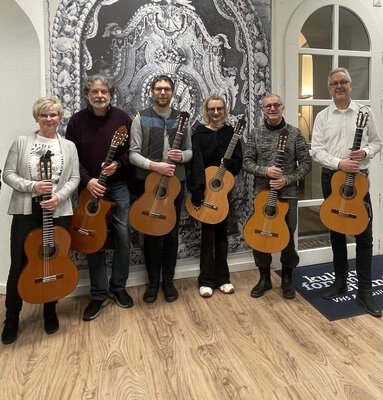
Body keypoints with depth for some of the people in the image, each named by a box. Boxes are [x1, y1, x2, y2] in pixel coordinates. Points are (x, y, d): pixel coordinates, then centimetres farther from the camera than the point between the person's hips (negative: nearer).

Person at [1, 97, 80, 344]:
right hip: (26, 210, -1)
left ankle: (50, 312, 29)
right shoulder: (21, 142, 6)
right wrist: (32, 186, -15)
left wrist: (59, 197, -15)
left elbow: (75, 178, 2)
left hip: (59, 211, 1)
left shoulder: (69, 146, 8)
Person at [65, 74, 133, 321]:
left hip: (119, 185, 0)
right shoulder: (77, 120, 1)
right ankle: (99, 294, 16)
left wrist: (118, 164, -15)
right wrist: (87, 180, -14)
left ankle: (118, 287, 20)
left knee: (122, 235, -1)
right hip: (89, 187, 0)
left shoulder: (122, 118, 1)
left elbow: (133, 150, 3)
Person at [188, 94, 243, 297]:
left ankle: (222, 278, 21)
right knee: (208, 231, 0)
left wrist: (228, 163, -18)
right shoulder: (200, 133, -3)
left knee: (221, 231, 10)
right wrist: (197, 192, -24)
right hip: (205, 189, -3)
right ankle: (207, 280, 12)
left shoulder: (230, 132, 8)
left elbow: (239, 161, 5)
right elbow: (196, 163, -15)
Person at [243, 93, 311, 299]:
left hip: (288, 194, -1)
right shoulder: (256, 133, 5)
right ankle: (264, 278, 24)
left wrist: (287, 180, -14)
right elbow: (247, 162, 2)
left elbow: (306, 163, -1)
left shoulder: (294, 133, 1)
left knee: (287, 237, 6)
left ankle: (287, 278, 26)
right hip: (261, 193, 2)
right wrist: (265, 171, -16)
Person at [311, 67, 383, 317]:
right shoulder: (322, 117, 4)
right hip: (331, 177, 1)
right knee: (336, 233, 9)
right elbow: (317, 150, -3)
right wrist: (339, 163, -18)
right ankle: (341, 280, 25)